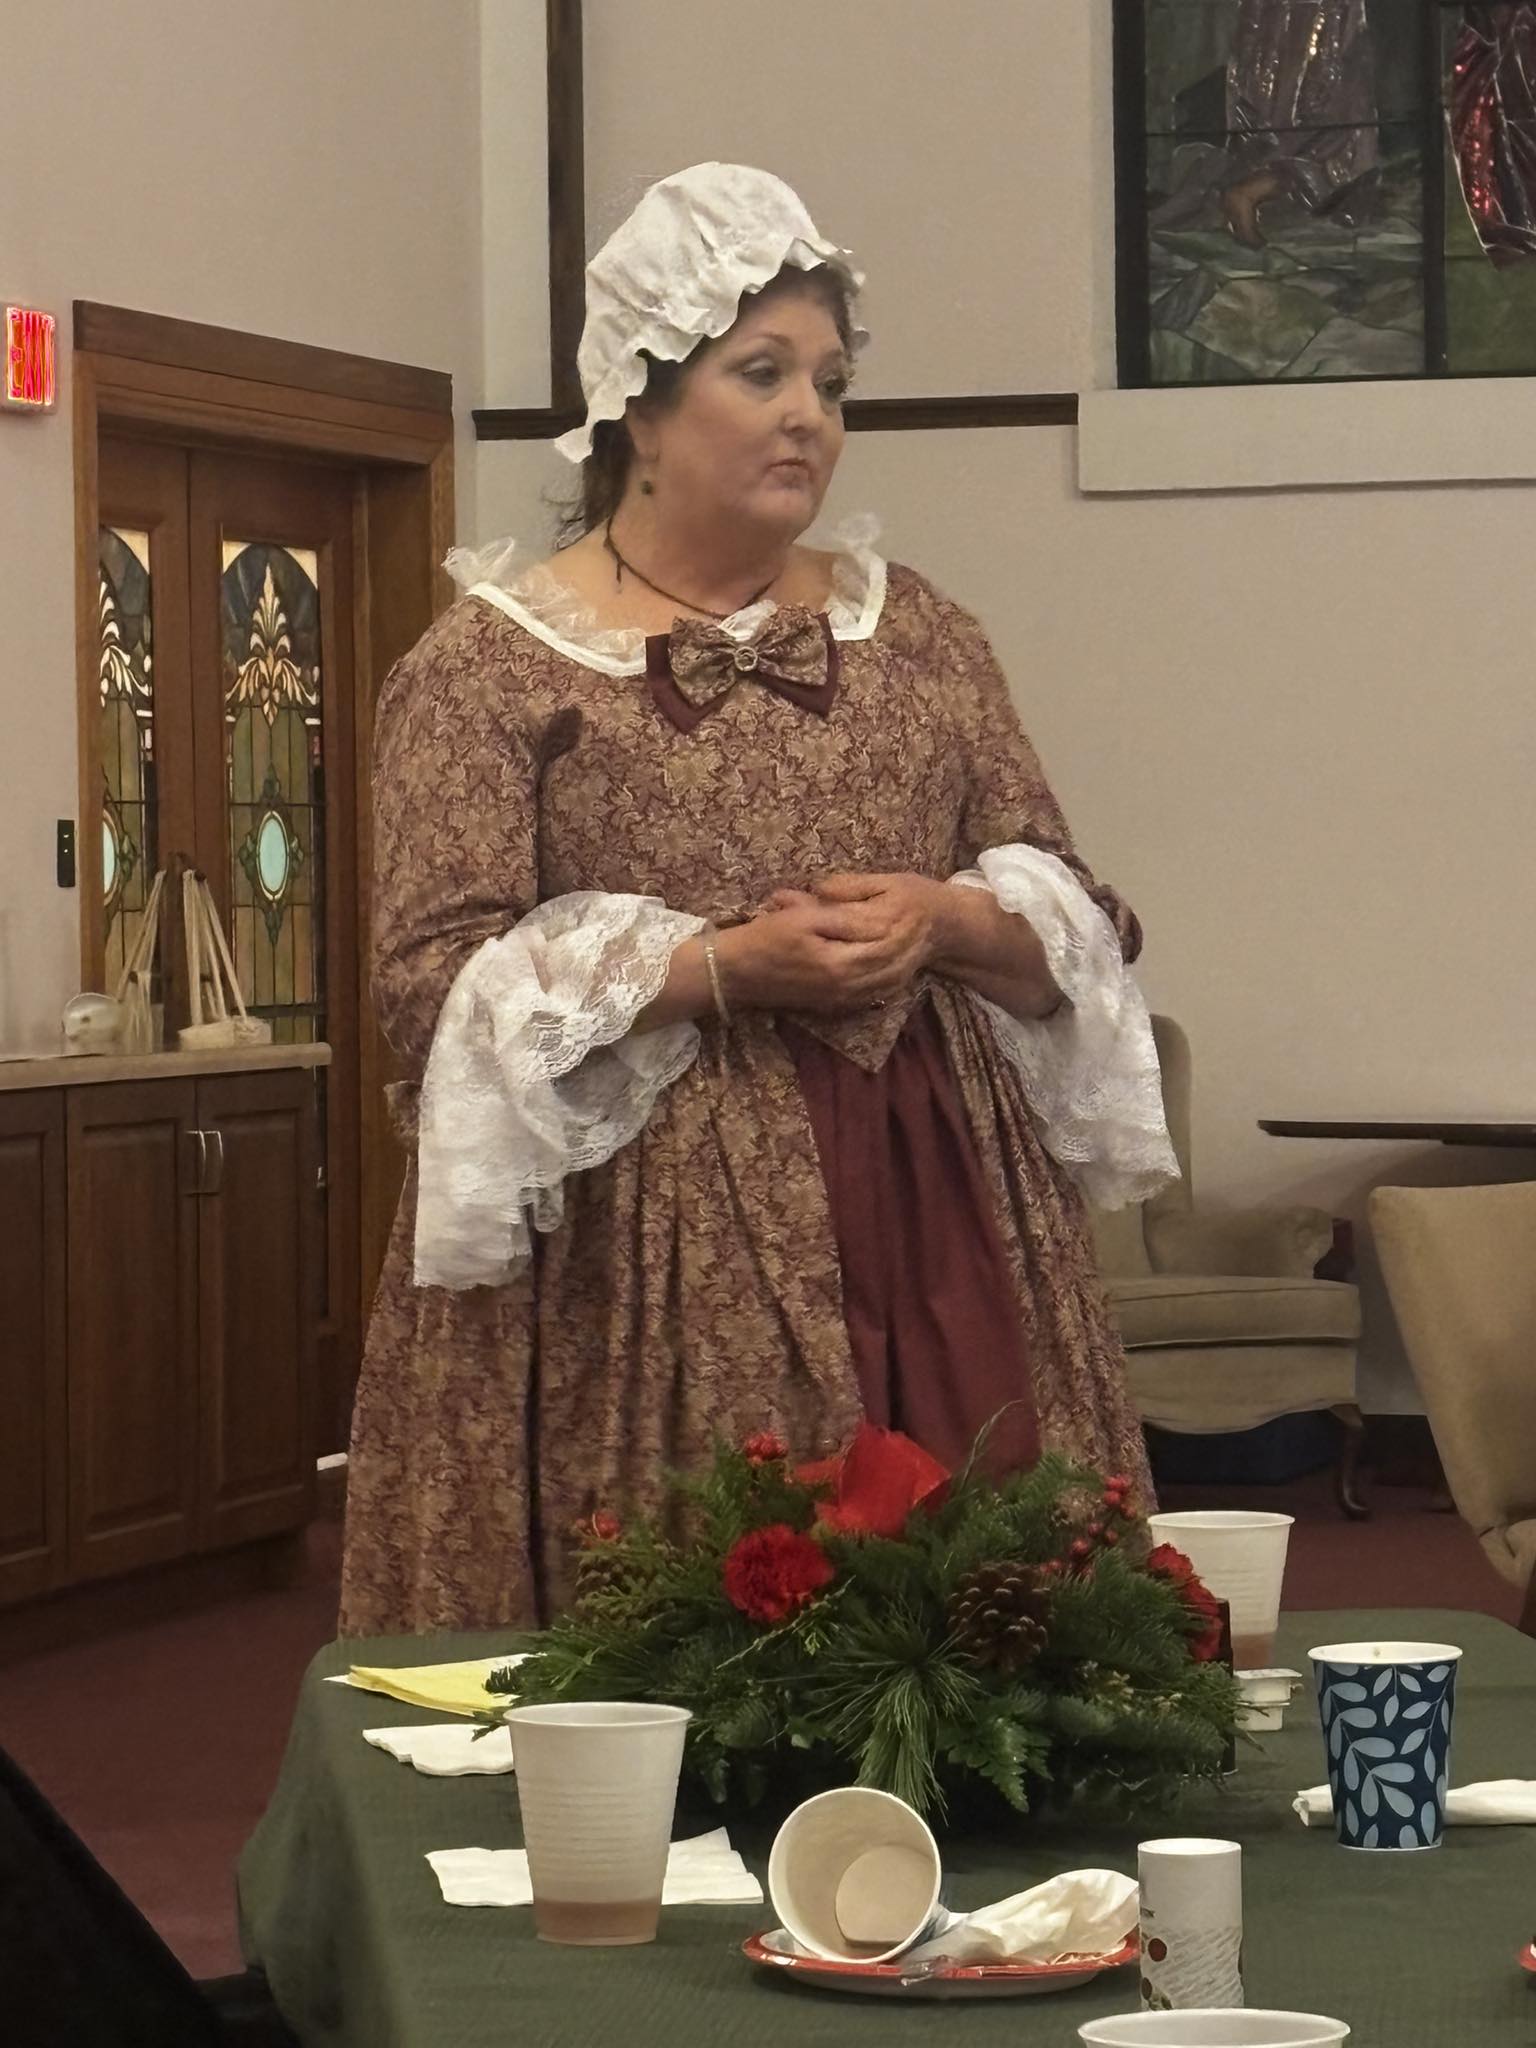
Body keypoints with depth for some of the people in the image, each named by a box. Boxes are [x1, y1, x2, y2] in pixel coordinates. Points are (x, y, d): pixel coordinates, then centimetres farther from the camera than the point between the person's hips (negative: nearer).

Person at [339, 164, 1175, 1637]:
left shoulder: (918, 635, 13)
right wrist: (724, 969, -16)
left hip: (932, 1221, 4)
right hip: (637, 1250, -4)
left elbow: (1076, 928, 13)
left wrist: (944, 925, -9)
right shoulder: (490, 665, 0)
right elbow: (436, 982, -8)